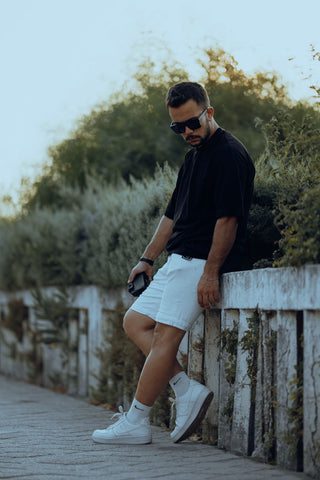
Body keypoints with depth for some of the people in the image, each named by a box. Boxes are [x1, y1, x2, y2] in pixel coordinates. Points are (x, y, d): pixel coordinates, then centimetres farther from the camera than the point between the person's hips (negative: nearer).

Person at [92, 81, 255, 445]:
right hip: (179, 262, 11)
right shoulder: (194, 156, 18)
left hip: (201, 262, -11)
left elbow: (228, 218, -19)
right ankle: (188, 391, 1)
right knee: (135, 321, 8)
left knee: (165, 337, -11)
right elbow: (173, 213, 24)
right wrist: (147, 258, 21)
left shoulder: (229, 154, -13)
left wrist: (210, 273, -22)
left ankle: (136, 422, -4)